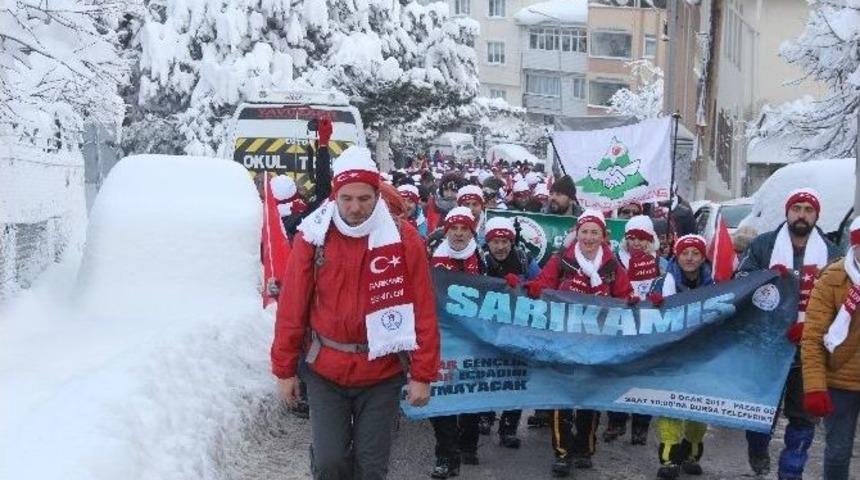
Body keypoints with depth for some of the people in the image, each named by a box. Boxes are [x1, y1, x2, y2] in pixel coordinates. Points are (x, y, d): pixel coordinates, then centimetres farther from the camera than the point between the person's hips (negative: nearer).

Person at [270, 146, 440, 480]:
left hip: (382, 373, 0)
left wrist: (423, 374, -6)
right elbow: (292, 308, -1)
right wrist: (285, 369, 3)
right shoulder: (313, 236, -7)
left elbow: (423, 311, -6)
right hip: (324, 371, 1)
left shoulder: (403, 239, -9)